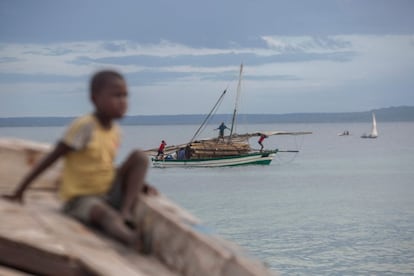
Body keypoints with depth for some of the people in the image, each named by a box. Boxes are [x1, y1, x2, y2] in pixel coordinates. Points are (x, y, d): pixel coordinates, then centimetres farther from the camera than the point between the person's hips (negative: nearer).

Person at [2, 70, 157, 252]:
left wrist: (139, 184, 4)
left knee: (139, 158, -11)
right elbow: (51, 158, -14)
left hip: (109, 194, 7)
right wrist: (19, 193, -14)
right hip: (80, 199, -7)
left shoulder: (115, 131, 6)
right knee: (105, 214, -40)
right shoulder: (85, 126, -15)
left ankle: (126, 212, -19)